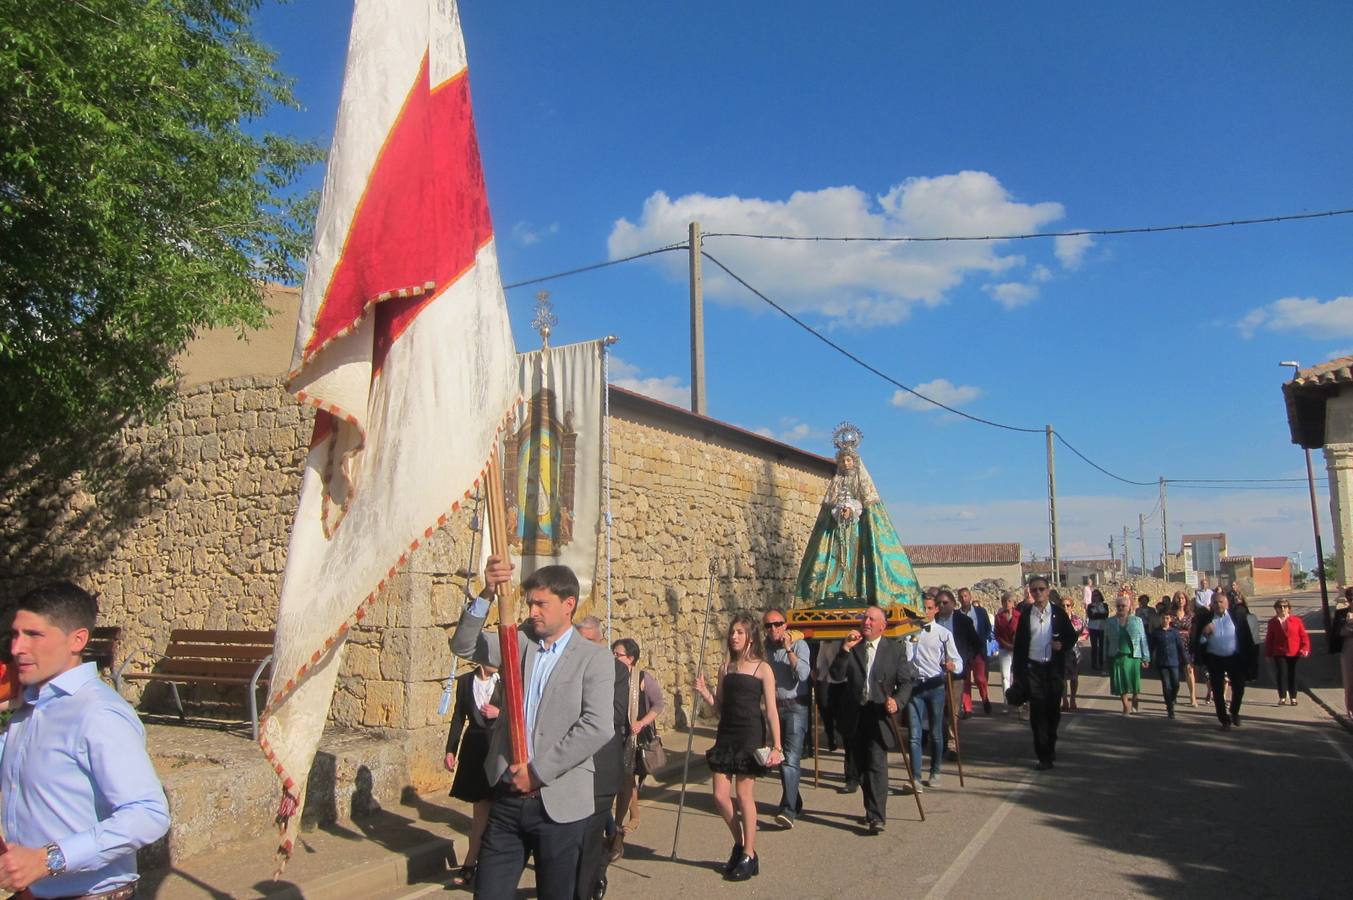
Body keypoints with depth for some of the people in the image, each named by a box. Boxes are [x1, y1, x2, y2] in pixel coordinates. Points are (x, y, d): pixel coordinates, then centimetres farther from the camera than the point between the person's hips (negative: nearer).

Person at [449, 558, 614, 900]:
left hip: (559, 804, -3)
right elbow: (464, 645, -4)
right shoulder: (519, 644, 8)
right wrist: (486, 594, -18)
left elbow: (598, 728, -16)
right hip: (508, 796, 3)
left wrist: (539, 771, -14)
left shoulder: (594, 658, -5)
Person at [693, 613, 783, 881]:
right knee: (720, 796, 3)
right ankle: (739, 844, 27)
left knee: (744, 794, 0)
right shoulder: (726, 667, 9)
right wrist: (704, 692, -5)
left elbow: (771, 710, -6)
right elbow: (720, 706, 12)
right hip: (726, 735, 5)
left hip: (750, 736, -5)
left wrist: (776, 746, -11)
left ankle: (749, 856, 15)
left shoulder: (762, 668, -5)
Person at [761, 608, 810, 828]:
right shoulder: (765, 647, 4)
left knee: (791, 758, -15)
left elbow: (803, 673, -22)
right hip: (775, 707, 6)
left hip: (795, 707, -6)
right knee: (780, 758, 14)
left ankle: (789, 809, -16)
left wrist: (789, 649, -22)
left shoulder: (799, 644, -9)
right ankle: (793, 801, 31)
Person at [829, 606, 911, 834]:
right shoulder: (852, 647, 5)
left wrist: (897, 701, -16)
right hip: (856, 717, 4)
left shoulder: (894, 650, 1)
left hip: (880, 716, -3)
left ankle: (877, 817, -9)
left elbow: (905, 683, 3)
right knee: (862, 768, 13)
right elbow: (836, 674, -7)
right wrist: (845, 649, -18)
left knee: (876, 766, -13)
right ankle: (873, 810, 30)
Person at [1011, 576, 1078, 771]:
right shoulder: (1025, 616, 2)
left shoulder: (1059, 613, 2)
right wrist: (1018, 673, 1)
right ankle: (1044, 756, 1)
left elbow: (1071, 636, 9)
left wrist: (1063, 645, -14)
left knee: (1053, 709, 9)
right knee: (1038, 710, -3)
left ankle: (1050, 746, 31)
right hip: (1033, 668, -1)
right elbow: (1019, 644, 4)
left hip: (1054, 668, 1)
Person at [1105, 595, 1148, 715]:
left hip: (1133, 657, 0)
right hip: (1116, 657, 0)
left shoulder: (1137, 620, 5)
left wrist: (1145, 658, 1)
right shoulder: (1110, 622, 7)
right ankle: (1126, 706, 10)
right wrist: (1107, 658, 5)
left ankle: (1134, 701, 32)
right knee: (1121, 683, -2)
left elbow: (1143, 640, 5)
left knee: (1133, 681, 4)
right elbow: (1106, 641, 8)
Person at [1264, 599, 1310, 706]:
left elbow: (1304, 636, 2)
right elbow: (1269, 639, 5)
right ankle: (1282, 698, 2)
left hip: (1294, 653, 0)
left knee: (1292, 675, 7)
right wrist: (1268, 653, 3)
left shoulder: (1296, 621, 2)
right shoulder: (1272, 622, 3)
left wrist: (1305, 649, -9)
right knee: (1281, 674, -4)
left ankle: (1293, 698, 17)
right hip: (1279, 653, 0)